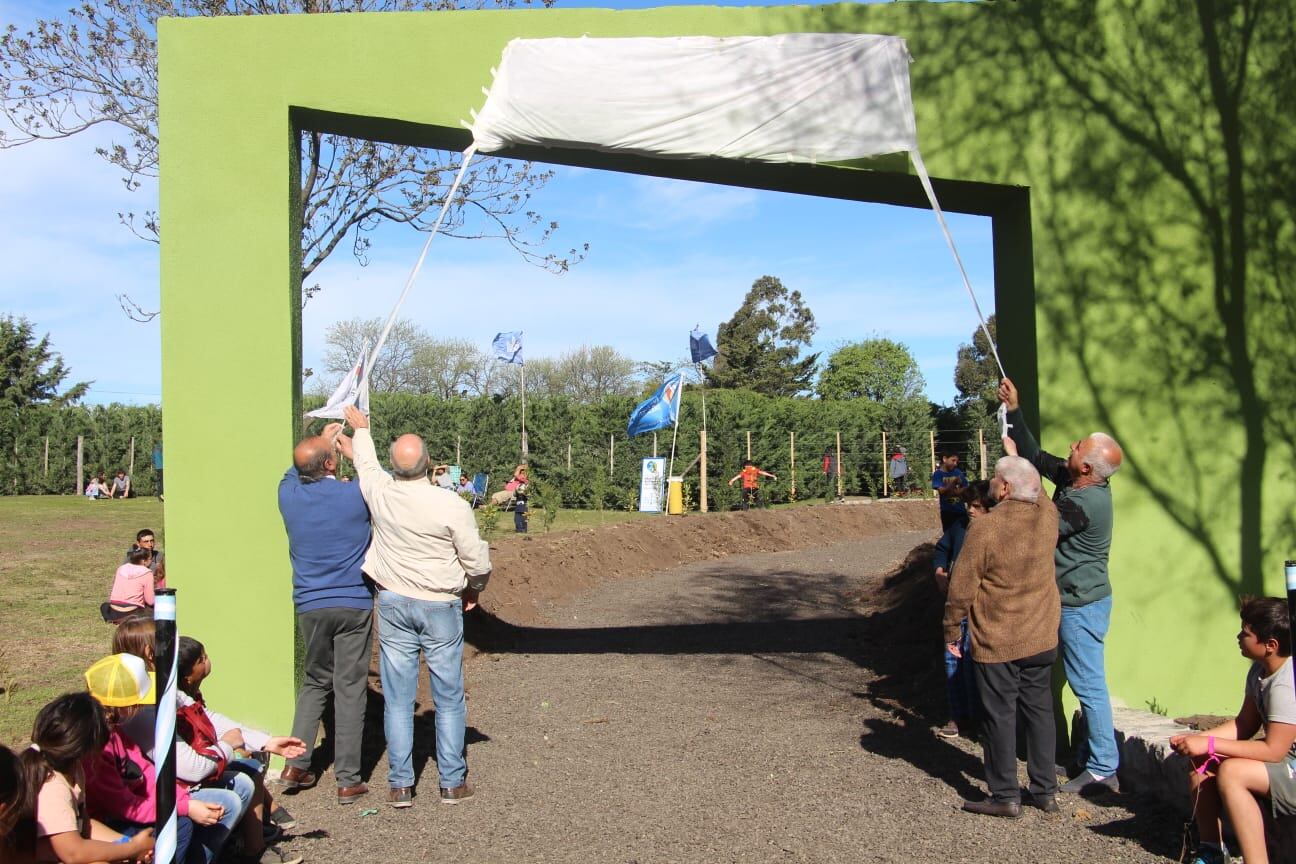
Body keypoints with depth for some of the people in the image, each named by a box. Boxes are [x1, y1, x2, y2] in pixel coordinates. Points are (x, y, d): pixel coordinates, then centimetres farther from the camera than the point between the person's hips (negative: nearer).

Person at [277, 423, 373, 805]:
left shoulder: (289, 495, -3)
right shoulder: (356, 495, -12)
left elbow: (295, 471, 22)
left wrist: (322, 441, 28)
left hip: (310, 606, 3)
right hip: (353, 605, -3)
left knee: (314, 682, 20)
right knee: (350, 690, 2)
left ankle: (296, 765, 15)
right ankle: (348, 781, 5)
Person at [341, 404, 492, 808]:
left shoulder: (379, 493, -8)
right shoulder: (451, 505, -17)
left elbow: (366, 461, 16)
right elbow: (477, 561, -9)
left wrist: (361, 428, 37)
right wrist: (473, 589, 13)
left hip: (393, 604, 2)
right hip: (441, 607, -2)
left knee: (397, 698, 8)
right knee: (449, 698, 8)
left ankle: (400, 785, 12)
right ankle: (453, 782, 13)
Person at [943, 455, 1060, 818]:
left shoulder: (985, 527, -20)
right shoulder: (1047, 517, -5)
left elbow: (961, 588, -15)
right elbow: (1039, 492, 22)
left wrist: (952, 631, -2)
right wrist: (1017, 455, 33)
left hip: (996, 641, -5)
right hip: (1041, 638, 6)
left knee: (999, 715, 5)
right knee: (1039, 710, 15)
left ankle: (1006, 796, 12)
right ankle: (1045, 790, 23)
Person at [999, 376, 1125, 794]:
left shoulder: (1086, 502, -27)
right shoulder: (1076, 483, 1)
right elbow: (1037, 457, 13)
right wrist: (1014, 411, 6)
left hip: (1081, 604, -10)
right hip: (1077, 600, 10)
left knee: (1089, 685, -4)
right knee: (1087, 683, 17)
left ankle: (1103, 770, 4)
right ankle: (1091, 758, 27)